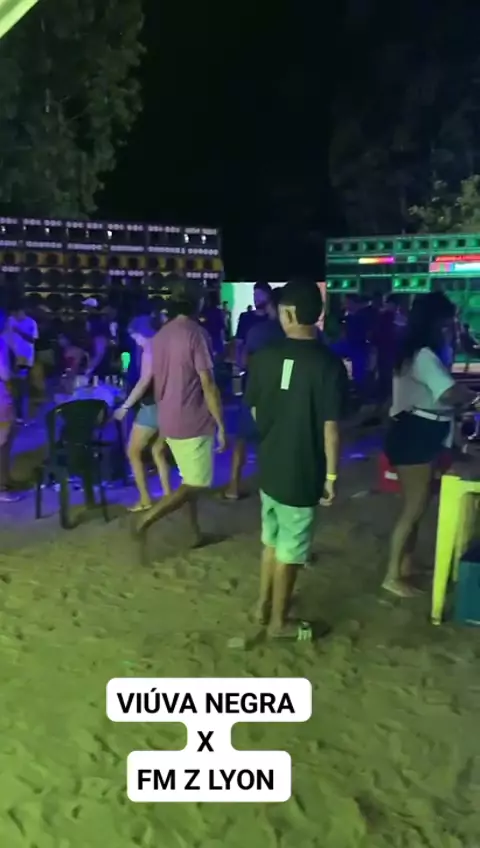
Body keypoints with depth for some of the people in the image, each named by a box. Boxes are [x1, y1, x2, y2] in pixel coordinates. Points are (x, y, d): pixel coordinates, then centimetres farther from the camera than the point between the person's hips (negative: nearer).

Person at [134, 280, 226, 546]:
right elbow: (207, 384, -19)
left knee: (189, 481, 18)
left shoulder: (160, 335, 8)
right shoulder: (196, 333, -16)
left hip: (169, 419, 8)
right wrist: (221, 424, -13)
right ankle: (146, 521, -9)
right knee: (197, 484, 0)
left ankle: (196, 533, 25)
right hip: (193, 420, -8)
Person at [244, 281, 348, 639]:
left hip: (269, 467, 5)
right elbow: (330, 428, -18)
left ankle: (263, 605, 38)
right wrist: (332, 476, -7)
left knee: (272, 540, 23)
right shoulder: (329, 364, -17)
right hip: (303, 473, -5)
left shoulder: (264, 357, -4)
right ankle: (278, 621, 24)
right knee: (289, 550, 9)